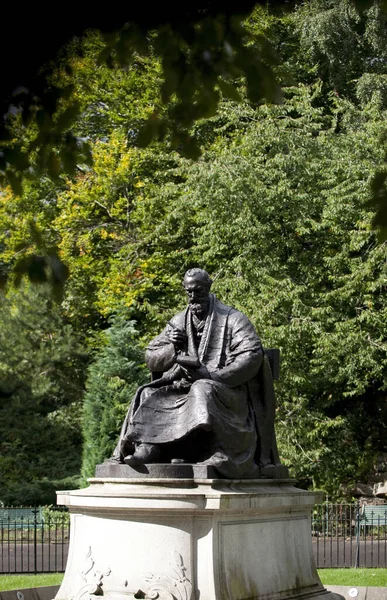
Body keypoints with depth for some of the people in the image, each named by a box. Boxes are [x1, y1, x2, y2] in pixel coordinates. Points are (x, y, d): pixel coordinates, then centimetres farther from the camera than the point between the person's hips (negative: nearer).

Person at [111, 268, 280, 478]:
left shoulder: (232, 319, 2)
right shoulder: (178, 323, 16)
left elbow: (252, 356, -11)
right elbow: (150, 358, 14)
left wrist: (213, 376, -19)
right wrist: (172, 349, -8)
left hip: (225, 390, -5)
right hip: (183, 388, 5)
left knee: (202, 391, -36)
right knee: (149, 395, -18)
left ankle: (182, 450, -48)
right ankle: (147, 446, -38)